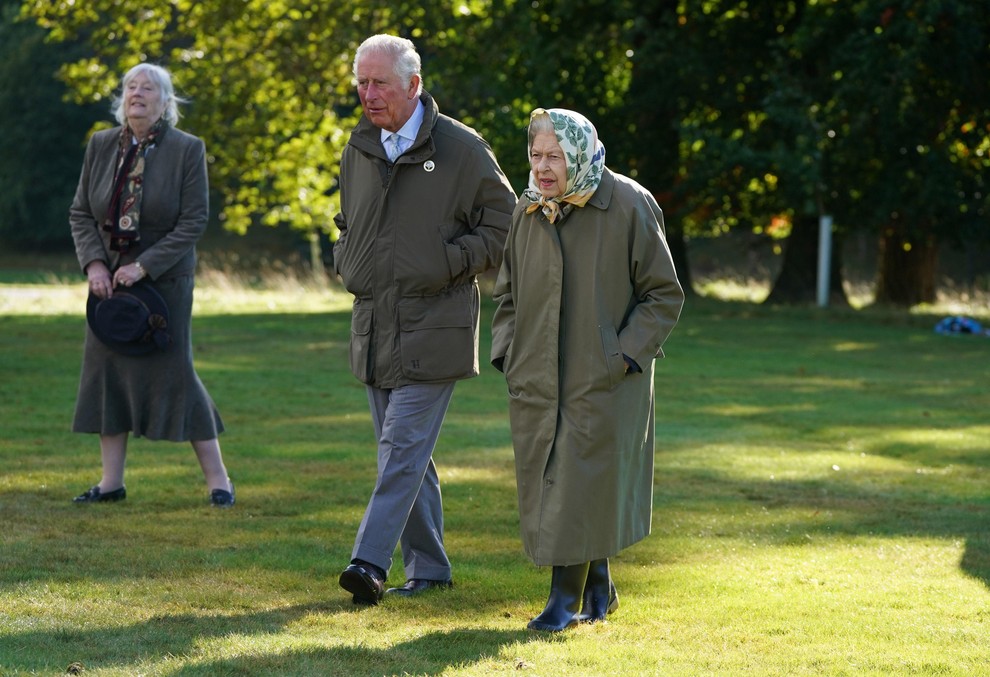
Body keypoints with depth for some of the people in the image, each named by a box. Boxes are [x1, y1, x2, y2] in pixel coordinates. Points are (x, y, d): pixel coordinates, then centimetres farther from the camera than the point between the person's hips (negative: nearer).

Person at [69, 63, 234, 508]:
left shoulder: (187, 150, -7)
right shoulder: (101, 146, 4)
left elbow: (194, 221, -10)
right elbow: (80, 213, 7)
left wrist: (143, 266, -16)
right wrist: (94, 263, -9)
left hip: (163, 280, -4)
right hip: (109, 279, 4)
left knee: (174, 373, -5)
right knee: (106, 370, 3)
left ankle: (217, 478, 4)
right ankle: (111, 481, 10)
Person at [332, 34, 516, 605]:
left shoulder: (462, 149, -5)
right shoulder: (359, 151, 13)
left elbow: (504, 225, -2)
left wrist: (447, 265, -11)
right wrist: (347, 264, 10)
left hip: (434, 328, -6)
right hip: (374, 326, 6)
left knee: (404, 447, -12)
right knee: (408, 454, 10)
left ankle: (370, 562, -18)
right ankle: (429, 568, 17)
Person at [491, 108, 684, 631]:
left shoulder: (629, 207, -10)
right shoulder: (526, 214, 5)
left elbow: (664, 294, -6)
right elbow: (506, 295, 17)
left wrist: (624, 356, -13)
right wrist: (506, 352, 3)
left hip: (604, 381, -5)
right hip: (535, 382, 5)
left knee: (581, 485, -6)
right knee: (546, 488, 9)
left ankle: (566, 599, 1)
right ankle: (599, 587, 26)